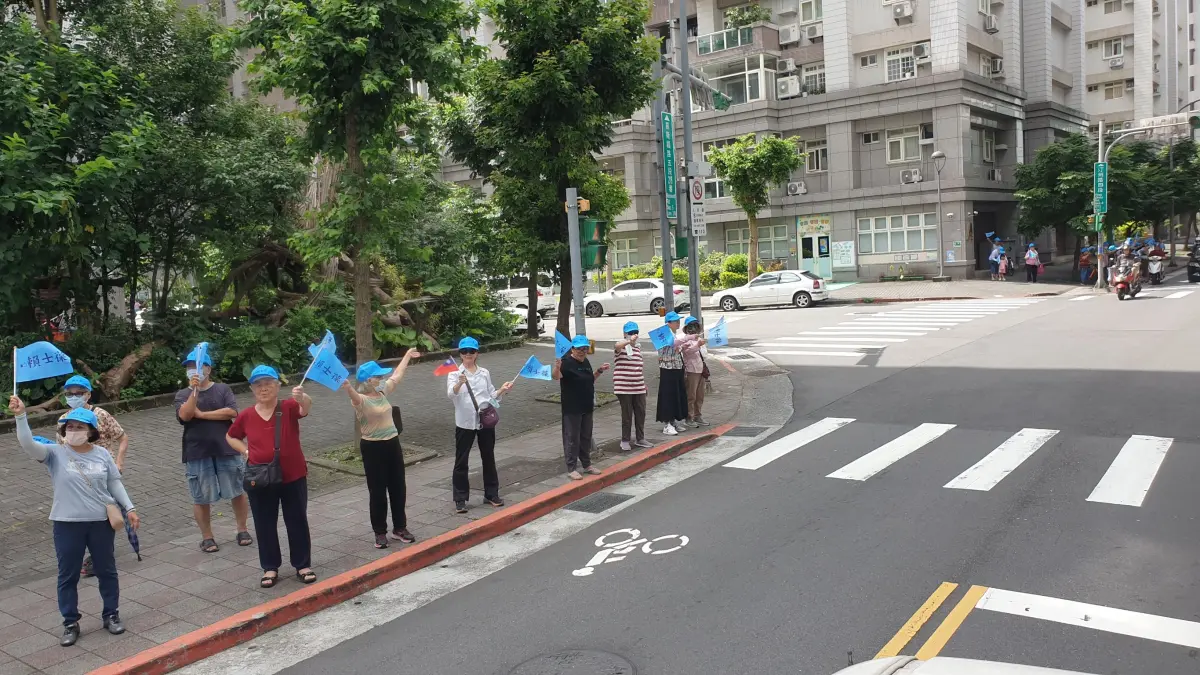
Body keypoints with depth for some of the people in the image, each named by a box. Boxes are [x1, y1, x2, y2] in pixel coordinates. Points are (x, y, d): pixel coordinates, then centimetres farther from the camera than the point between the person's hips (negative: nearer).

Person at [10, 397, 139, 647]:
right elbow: (28, 444, -21)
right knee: (68, 575, 7)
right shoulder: (55, 453, -5)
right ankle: (70, 624, 21)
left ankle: (111, 614, 29)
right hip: (67, 524, -1)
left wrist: (129, 508, 3)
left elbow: (114, 483, 8)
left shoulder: (102, 454, 1)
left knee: (107, 570, 12)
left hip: (101, 521, 1)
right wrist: (20, 415, -34)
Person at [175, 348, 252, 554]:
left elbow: (231, 412, -12)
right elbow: (185, 415, -14)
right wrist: (194, 390, -24)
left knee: (237, 492, 9)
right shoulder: (182, 395, 5)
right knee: (201, 498, 6)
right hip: (197, 454, 0)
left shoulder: (222, 389, 3)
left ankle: (242, 530, 25)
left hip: (227, 450, 0)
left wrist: (201, 414, -12)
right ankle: (207, 537, 21)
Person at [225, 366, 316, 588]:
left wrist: (302, 397, -57)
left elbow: (306, 407, -34)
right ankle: (270, 568, 26)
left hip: (293, 476, -2)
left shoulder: (289, 407, -10)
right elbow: (231, 437, 16)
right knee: (265, 525, 11)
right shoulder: (246, 416, -2)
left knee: (297, 521, 9)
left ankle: (303, 565, 23)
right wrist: (246, 452, -1)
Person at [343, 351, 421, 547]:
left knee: (398, 488, 13)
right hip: (372, 447, -7)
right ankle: (380, 532, 18)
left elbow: (397, 375, 21)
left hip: (392, 443, 7)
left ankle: (400, 528, 27)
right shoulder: (361, 399, -16)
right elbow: (353, 395, -41)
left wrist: (407, 356, 33)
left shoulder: (383, 391, 5)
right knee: (377, 491, 4)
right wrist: (346, 386, -65)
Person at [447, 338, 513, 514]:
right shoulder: (455, 373, -4)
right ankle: (460, 499, 10)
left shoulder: (484, 373, 8)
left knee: (488, 458, 12)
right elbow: (451, 394, -22)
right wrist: (460, 383, -41)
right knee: (461, 461, 1)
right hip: (465, 423, -3)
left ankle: (491, 494, 25)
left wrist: (502, 390, -3)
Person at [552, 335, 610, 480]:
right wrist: (557, 367, -53)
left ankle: (587, 465, 30)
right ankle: (571, 469, 6)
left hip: (587, 407, 8)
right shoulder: (567, 362, -15)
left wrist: (599, 371, 11)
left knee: (586, 437, 17)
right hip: (572, 409, -8)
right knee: (572, 438, -1)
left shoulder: (585, 362, 10)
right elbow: (556, 376, -33)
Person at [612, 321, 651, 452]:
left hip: (639, 388, 6)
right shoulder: (621, 348, -6)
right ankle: (625, 440, 13)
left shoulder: (638, 348, 16)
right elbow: (617, 346, -33)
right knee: (627, 415, 1)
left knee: (641, 413, 10)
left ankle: (640, 439, 24)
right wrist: (629, 341, -44)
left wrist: (645, 385, 23)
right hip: (624, 388, -6)